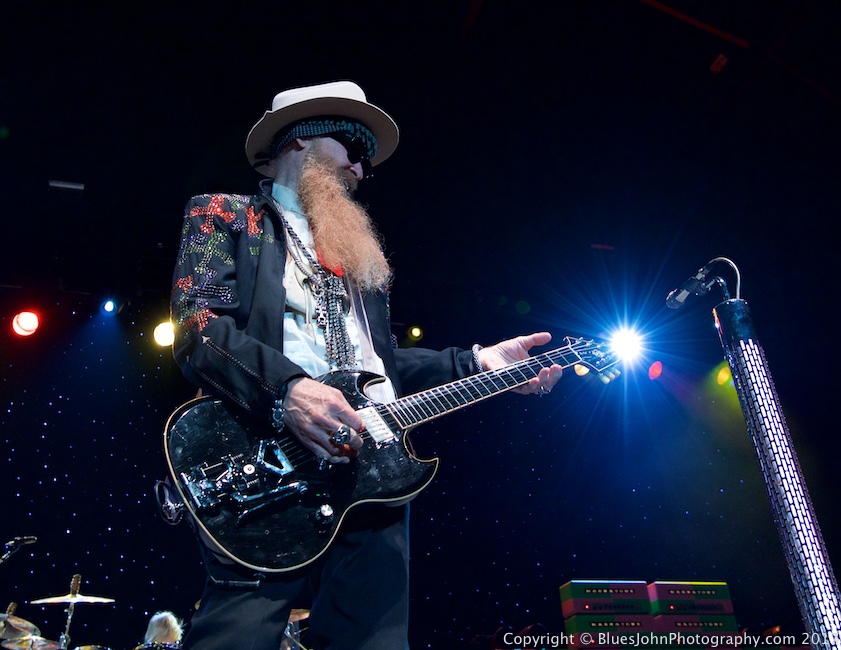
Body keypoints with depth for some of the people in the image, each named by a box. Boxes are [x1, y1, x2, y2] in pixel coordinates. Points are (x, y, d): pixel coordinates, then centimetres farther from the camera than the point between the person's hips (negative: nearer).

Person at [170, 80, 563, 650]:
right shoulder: (223, 215, 11)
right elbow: (197, 326, -7)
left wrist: (476, 363, 13)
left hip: (372, 474, 6)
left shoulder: (359, 250, 27)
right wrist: (287, 388, -24)